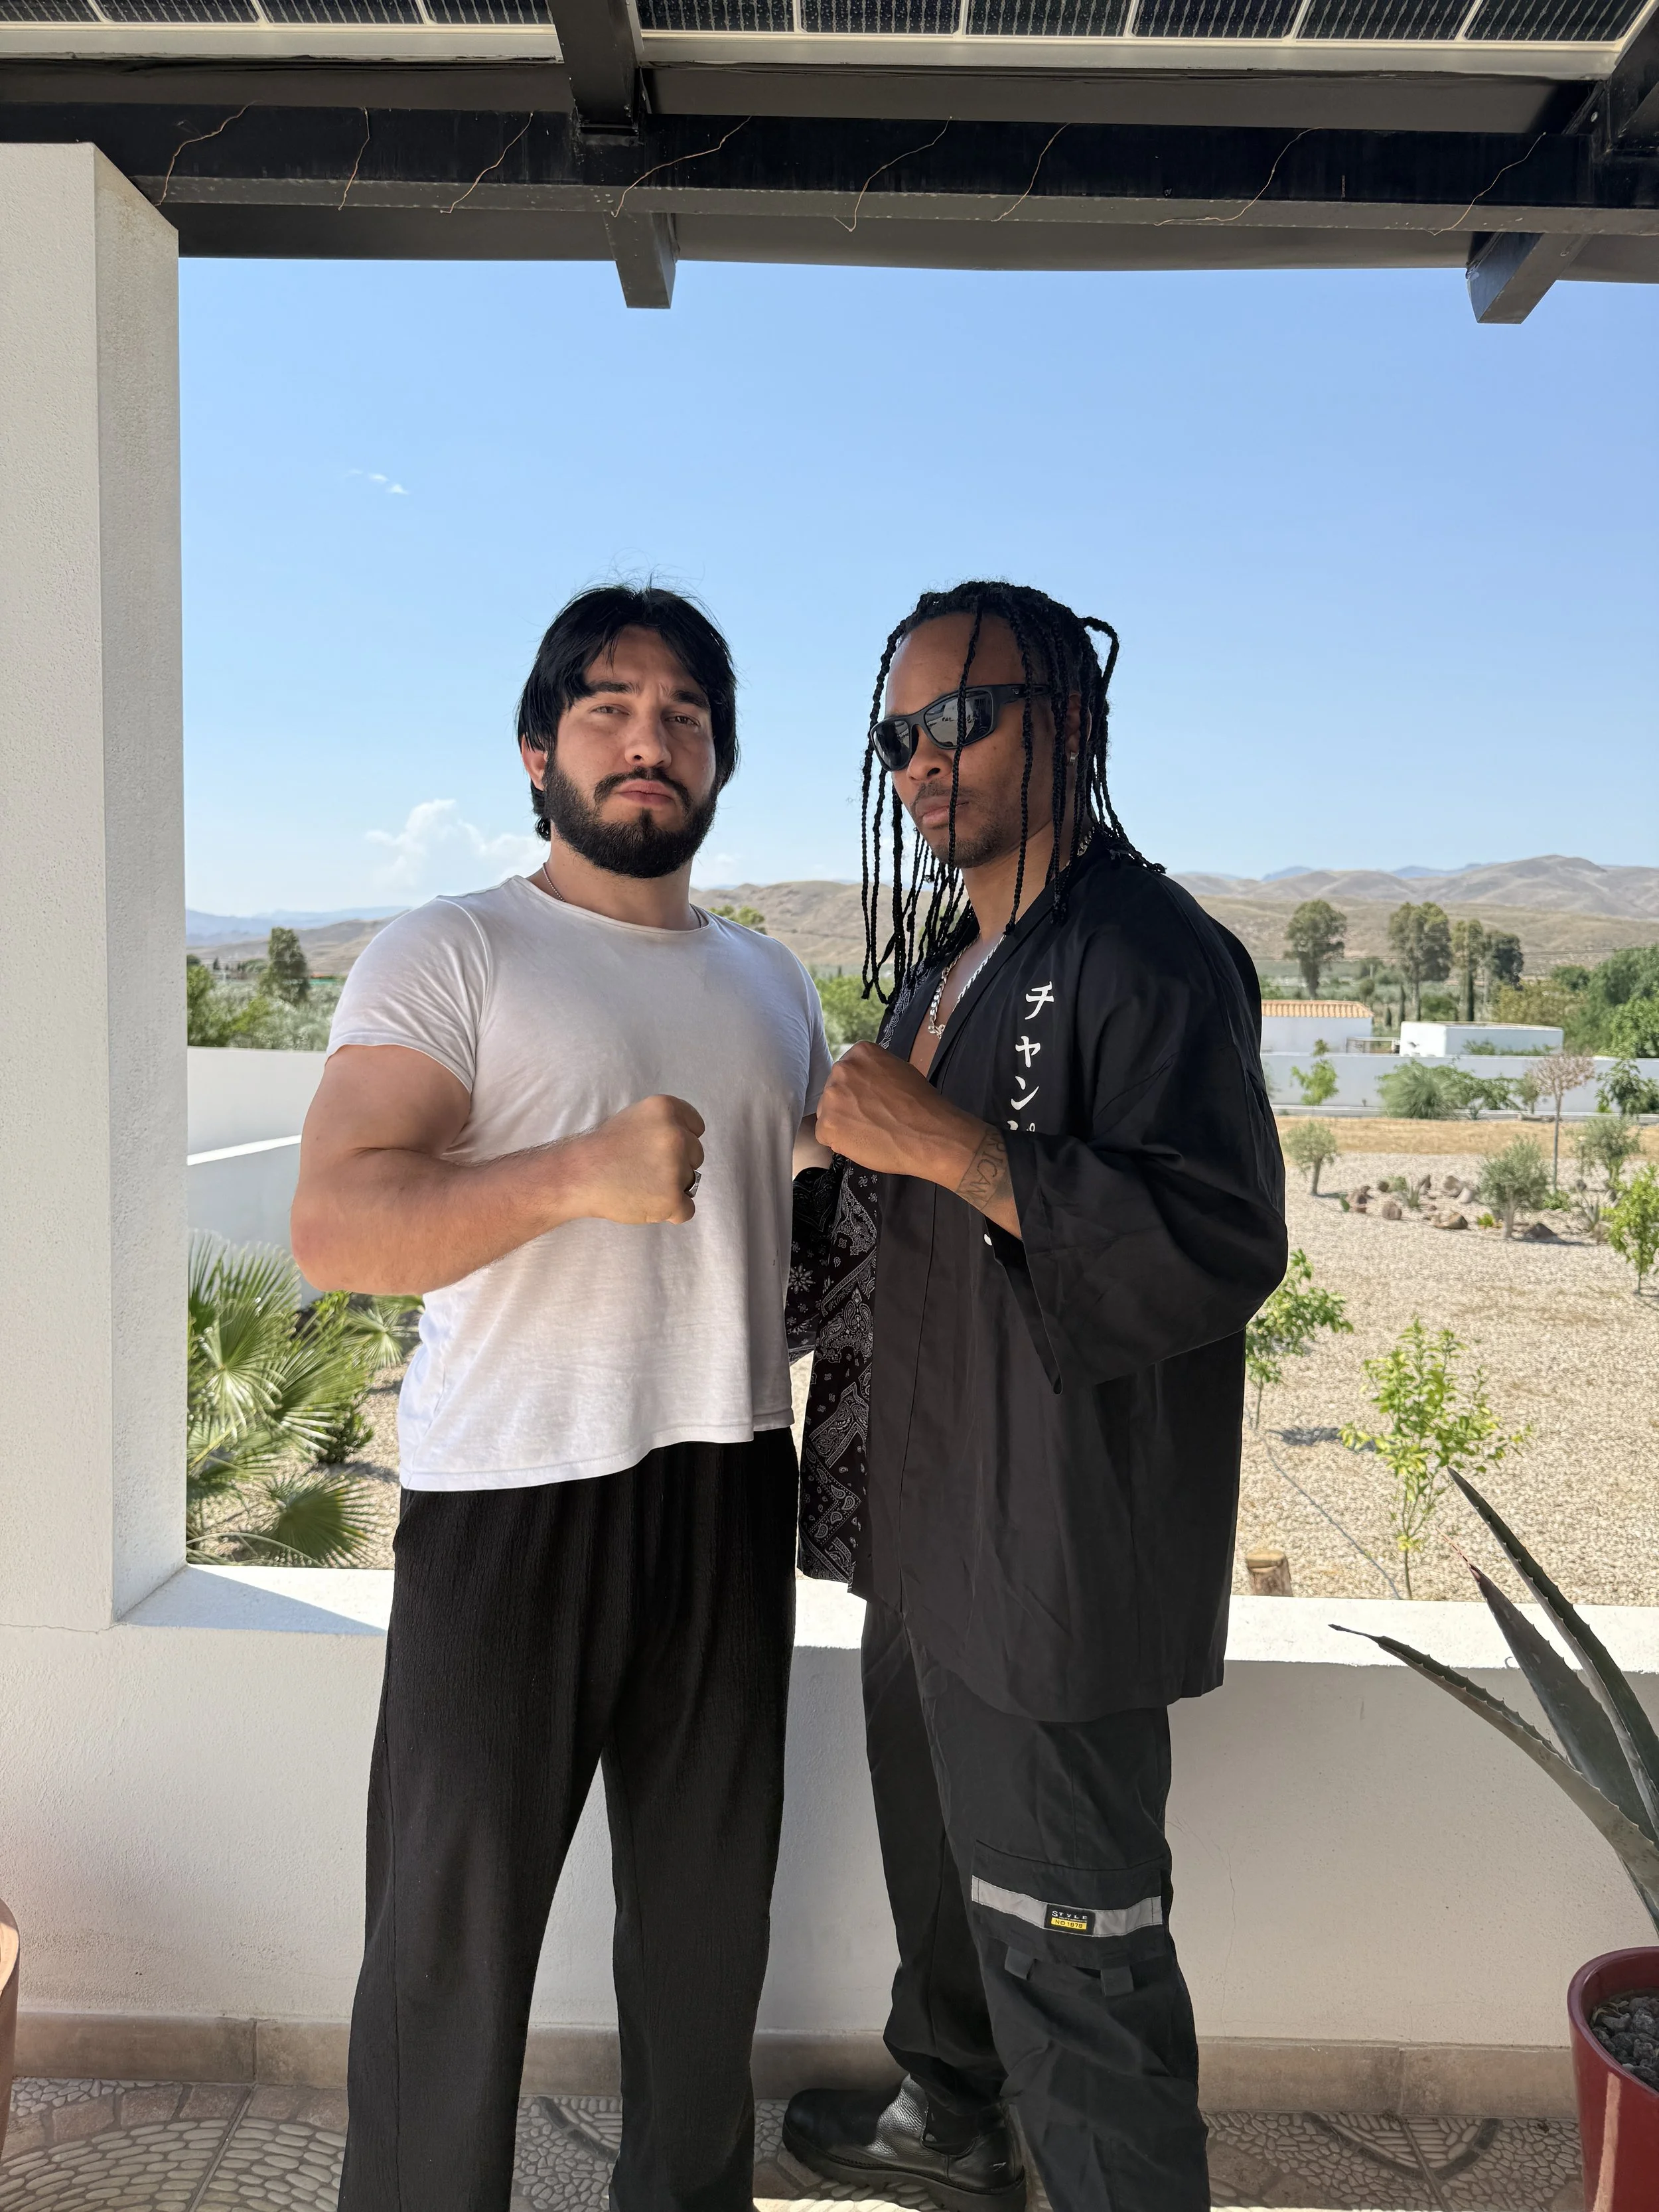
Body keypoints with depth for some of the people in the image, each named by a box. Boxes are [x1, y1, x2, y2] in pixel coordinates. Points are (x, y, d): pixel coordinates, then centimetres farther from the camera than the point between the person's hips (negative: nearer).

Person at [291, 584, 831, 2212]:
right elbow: (333, 1229, -17)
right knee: (458, 1925, 6)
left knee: (708, 1900, 17)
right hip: (513, 1500, -5)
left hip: (730, 1493, 5)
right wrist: (578, 1174, -29)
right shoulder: (449, 955, -5)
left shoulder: (770, 981, 14)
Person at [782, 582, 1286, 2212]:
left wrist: (954, 1150, -31)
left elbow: (1220, 1252, -27)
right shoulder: (949, 961, 13)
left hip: (1049, 1559, -10)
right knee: (938, 1866, 27)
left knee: (1066, 1942, 2)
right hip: (925, 1529, 10)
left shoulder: (1151, 959, -17)